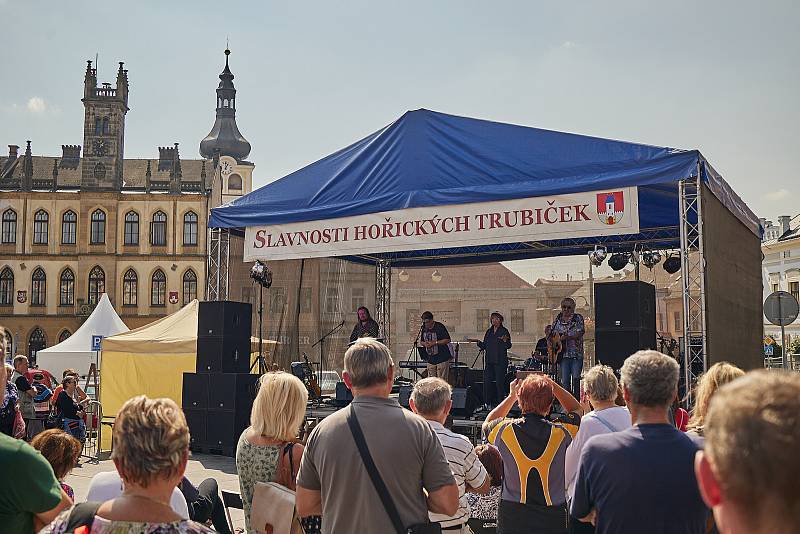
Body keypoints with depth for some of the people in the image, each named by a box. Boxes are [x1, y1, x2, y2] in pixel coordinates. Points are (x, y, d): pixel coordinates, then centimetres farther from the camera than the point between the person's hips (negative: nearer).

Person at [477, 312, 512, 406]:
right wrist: (478, 342, -1)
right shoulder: (489, 332, 15)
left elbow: (508, 346, -8)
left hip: (500, 361, -6)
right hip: (489, 361, 6)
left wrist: (505, 341, -28)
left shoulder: (504, 331, -1)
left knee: (499, 382, -6)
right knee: (488, 382, 5)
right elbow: (484, 346, 17)